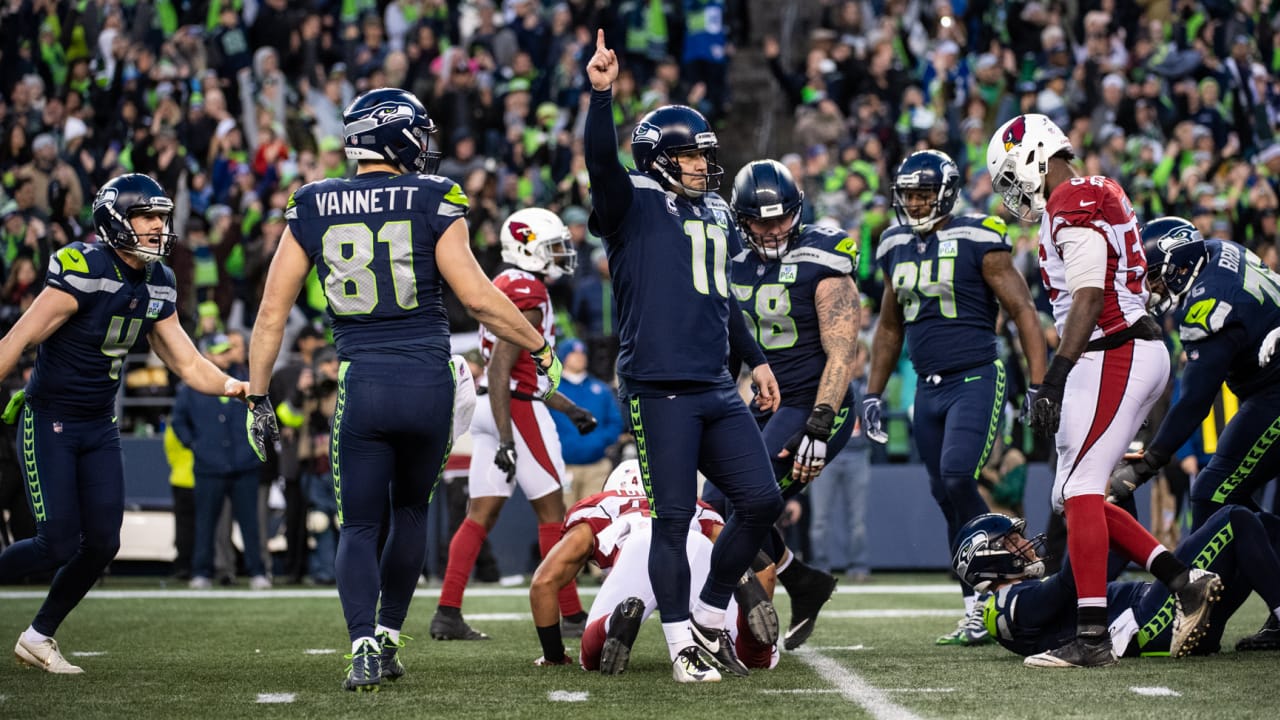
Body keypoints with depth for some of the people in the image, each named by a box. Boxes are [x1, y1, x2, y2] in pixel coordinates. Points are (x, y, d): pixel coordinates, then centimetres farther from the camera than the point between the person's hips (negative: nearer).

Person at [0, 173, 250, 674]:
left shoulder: (158, 285, 3)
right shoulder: (83, 272, -21)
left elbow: (187, 363, 6)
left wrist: (232, 386, -13)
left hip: (100, 427, 7)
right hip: (48, 421, -7)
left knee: (102, 543, 1)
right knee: (59, 544, -12)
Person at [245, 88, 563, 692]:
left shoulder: (312, 208, 6)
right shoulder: (432, 201, -2)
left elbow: (272, 310, 6)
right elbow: (477, 296, -7)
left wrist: (257, 396, 13)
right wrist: (540, 347, 5)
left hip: (361, 386, 0)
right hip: (430, 381, 0)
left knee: (359, 527, 7)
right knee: (411, 511, 21)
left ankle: (364, 648, -13)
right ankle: (388, 639, 20)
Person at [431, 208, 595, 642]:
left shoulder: (505, 286, 18)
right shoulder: (527, 293, -14)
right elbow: (500, 369, -21)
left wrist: (570, 409, 25)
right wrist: (506, 439, -24)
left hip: (490, 409, 9)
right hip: (517, 409, -9)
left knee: (481, 514, 6)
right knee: (552, 512, 0)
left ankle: (447, 613, 1)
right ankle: (571, 614, 6)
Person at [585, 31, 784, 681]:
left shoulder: (716, 214, 20)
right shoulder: (635, 203, -1)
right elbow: (601, 162, -22)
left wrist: (755, 360, 29)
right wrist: (601, 94, -34)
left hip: (716, 389, 7)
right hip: (659, 389, -7)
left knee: (761, 500, 4)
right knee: (674, 516, -4)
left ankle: (708, 617, 20)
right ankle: (682, 646, 4)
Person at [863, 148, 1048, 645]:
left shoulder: (977, 242, -9)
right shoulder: (896, 249, 12)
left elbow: (1023, 312, -8)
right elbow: (890, 329, 23)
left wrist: (1039, 387, -14)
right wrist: (873, 395, 19)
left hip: (976, 381, -7)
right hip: (928, 389, 7)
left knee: (957, 479, -23)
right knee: (947, 498, 5)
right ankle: (977, 617, 10)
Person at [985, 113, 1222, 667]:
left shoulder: (1073, 205, -12)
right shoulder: (1095, 197, 20)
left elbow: (1088, 299, -20)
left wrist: (1054, 380, -21)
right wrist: (1059, 381, 22)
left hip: (1117, 355, -10)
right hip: (1124, 356, 10)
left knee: (1079, 491, -11)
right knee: (1073, 497, 11)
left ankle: (1091, 638, -14)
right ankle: (1184, 581, 9)